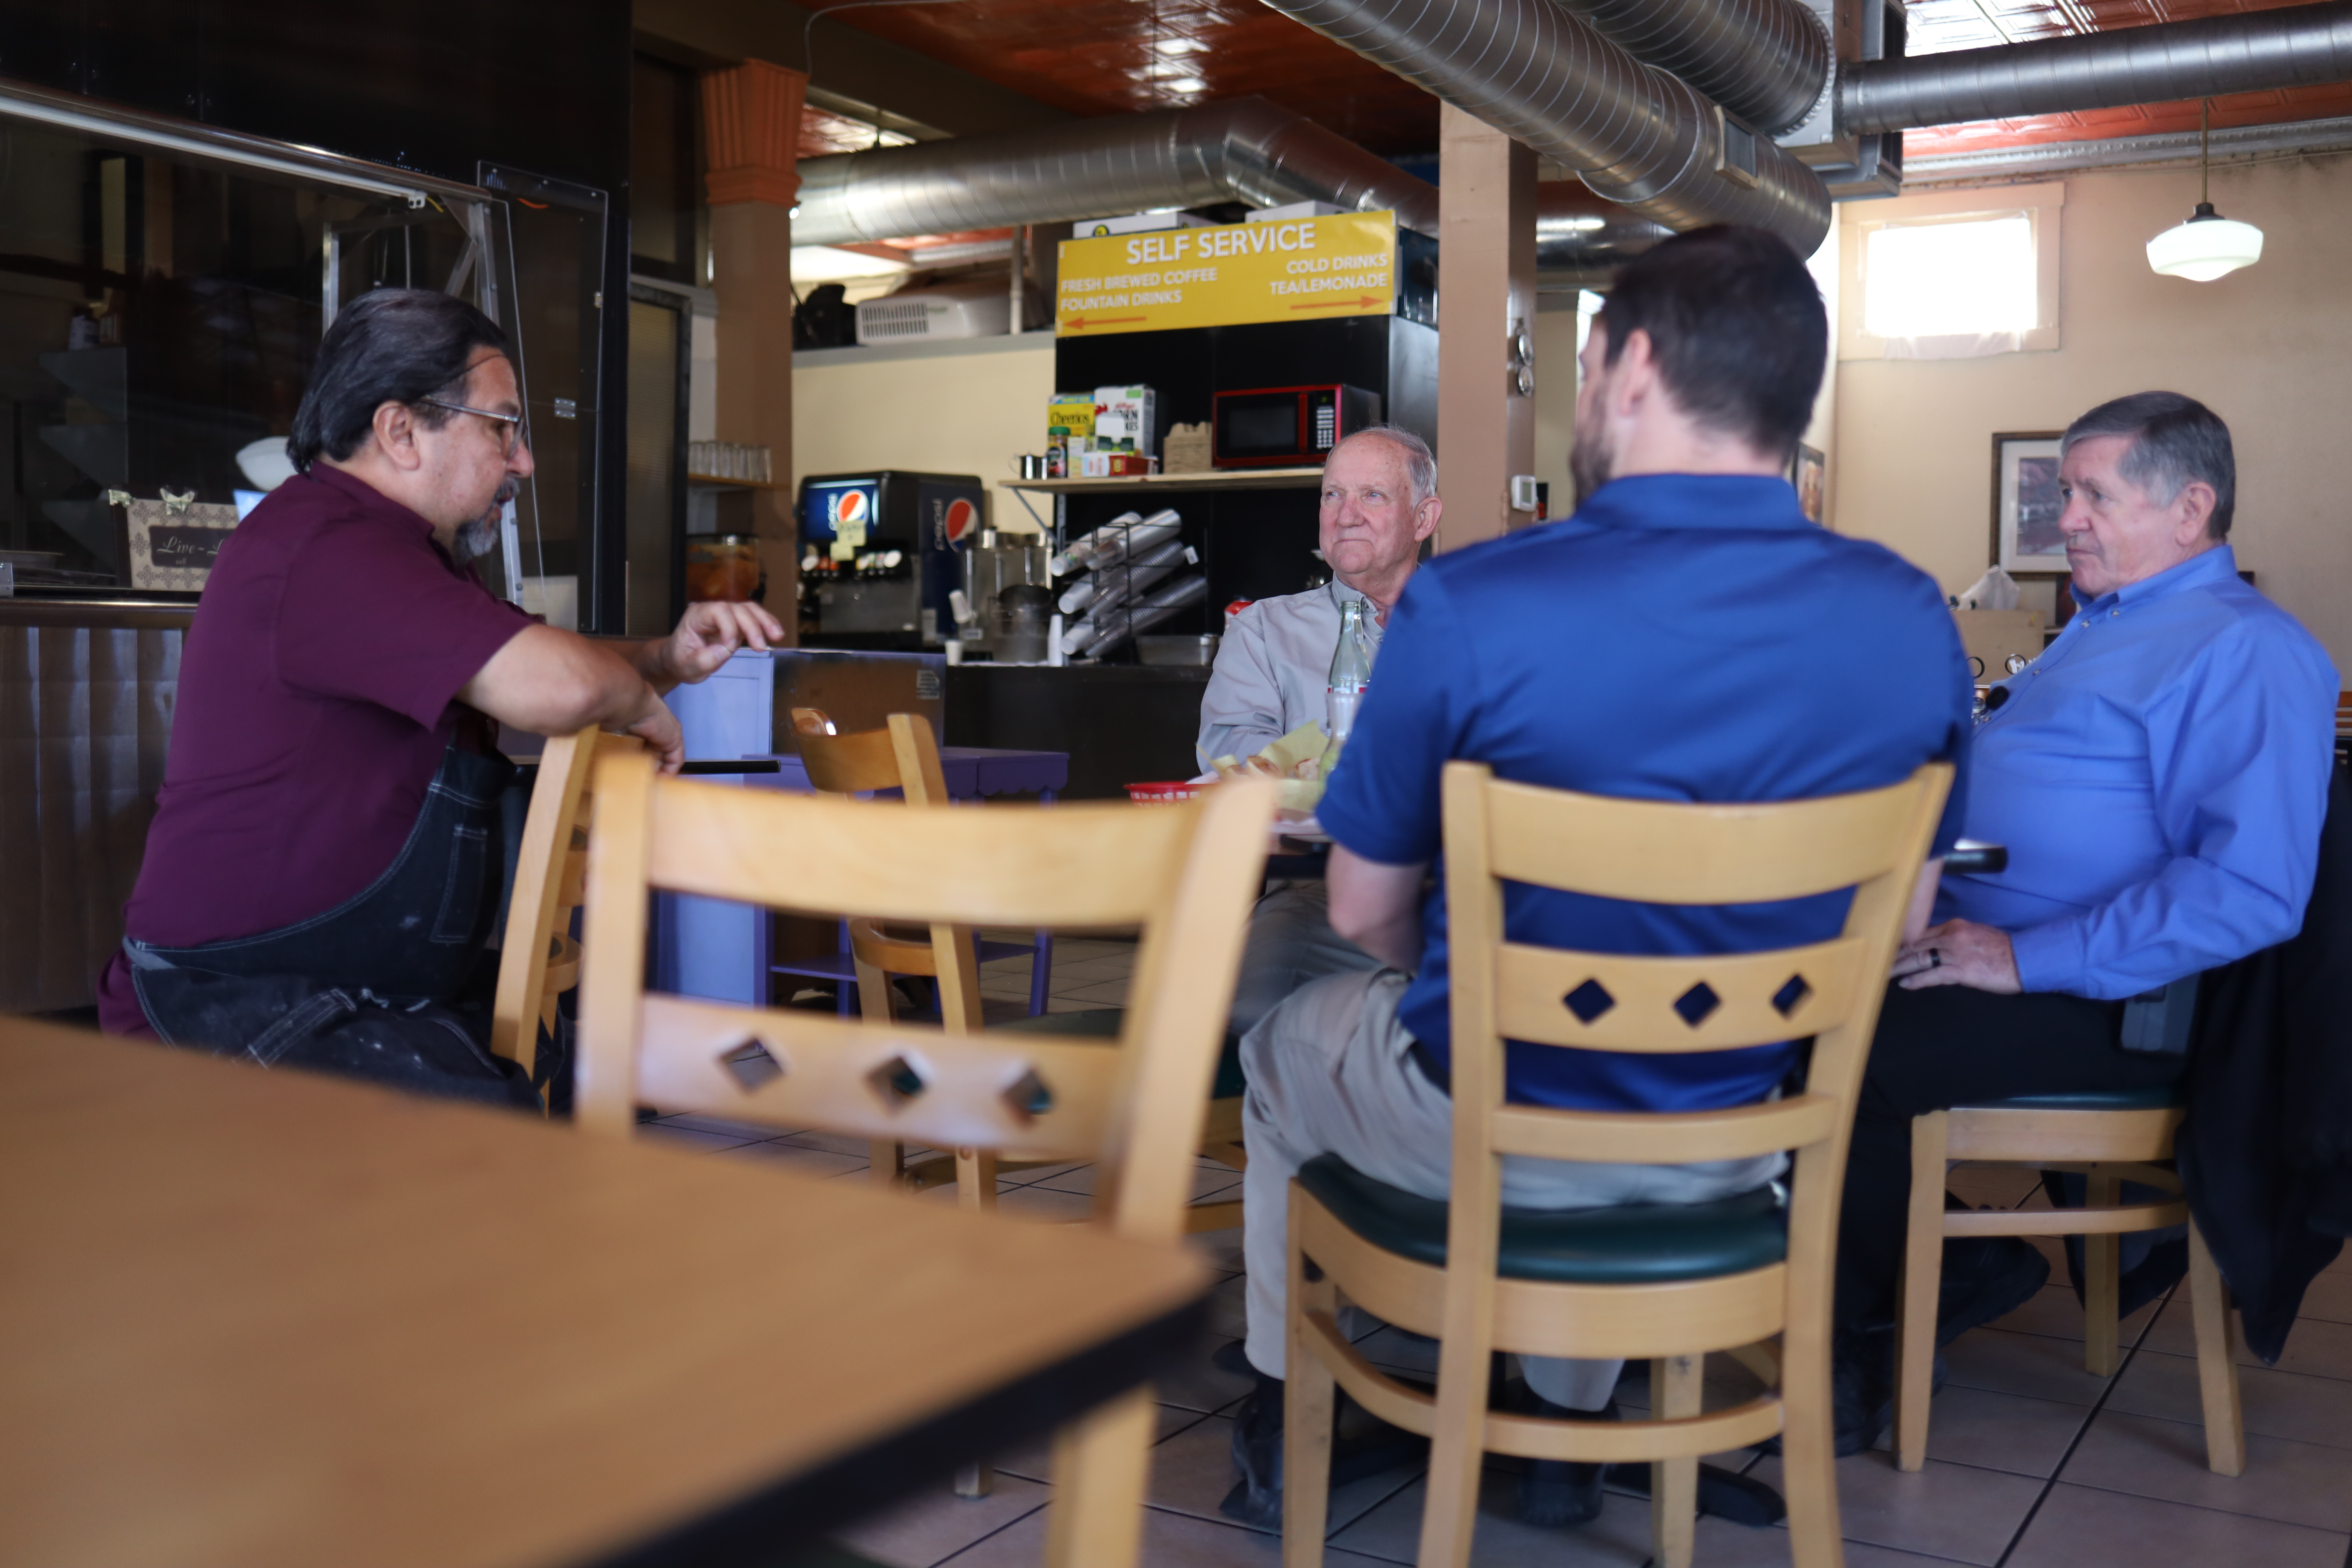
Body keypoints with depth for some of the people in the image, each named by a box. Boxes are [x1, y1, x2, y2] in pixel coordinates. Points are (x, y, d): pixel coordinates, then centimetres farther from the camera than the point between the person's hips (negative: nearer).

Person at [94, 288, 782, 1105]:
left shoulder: (381, 551, 18)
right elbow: (555, 687, -31)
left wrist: (671, 657, 5)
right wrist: (641, 706, -8)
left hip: (372, 1000, 10)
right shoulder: (322, 550, -19)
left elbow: (530, 671, 25)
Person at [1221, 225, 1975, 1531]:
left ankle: (1284, 1420, 45)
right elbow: (1897, 921, 1)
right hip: (1743, 1135, 4)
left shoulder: (1464, 607, -23)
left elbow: (1363, 909, -11)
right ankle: (1571, 1432, 49)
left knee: (1287, 1044, 30)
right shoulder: (1912, 624, -10)